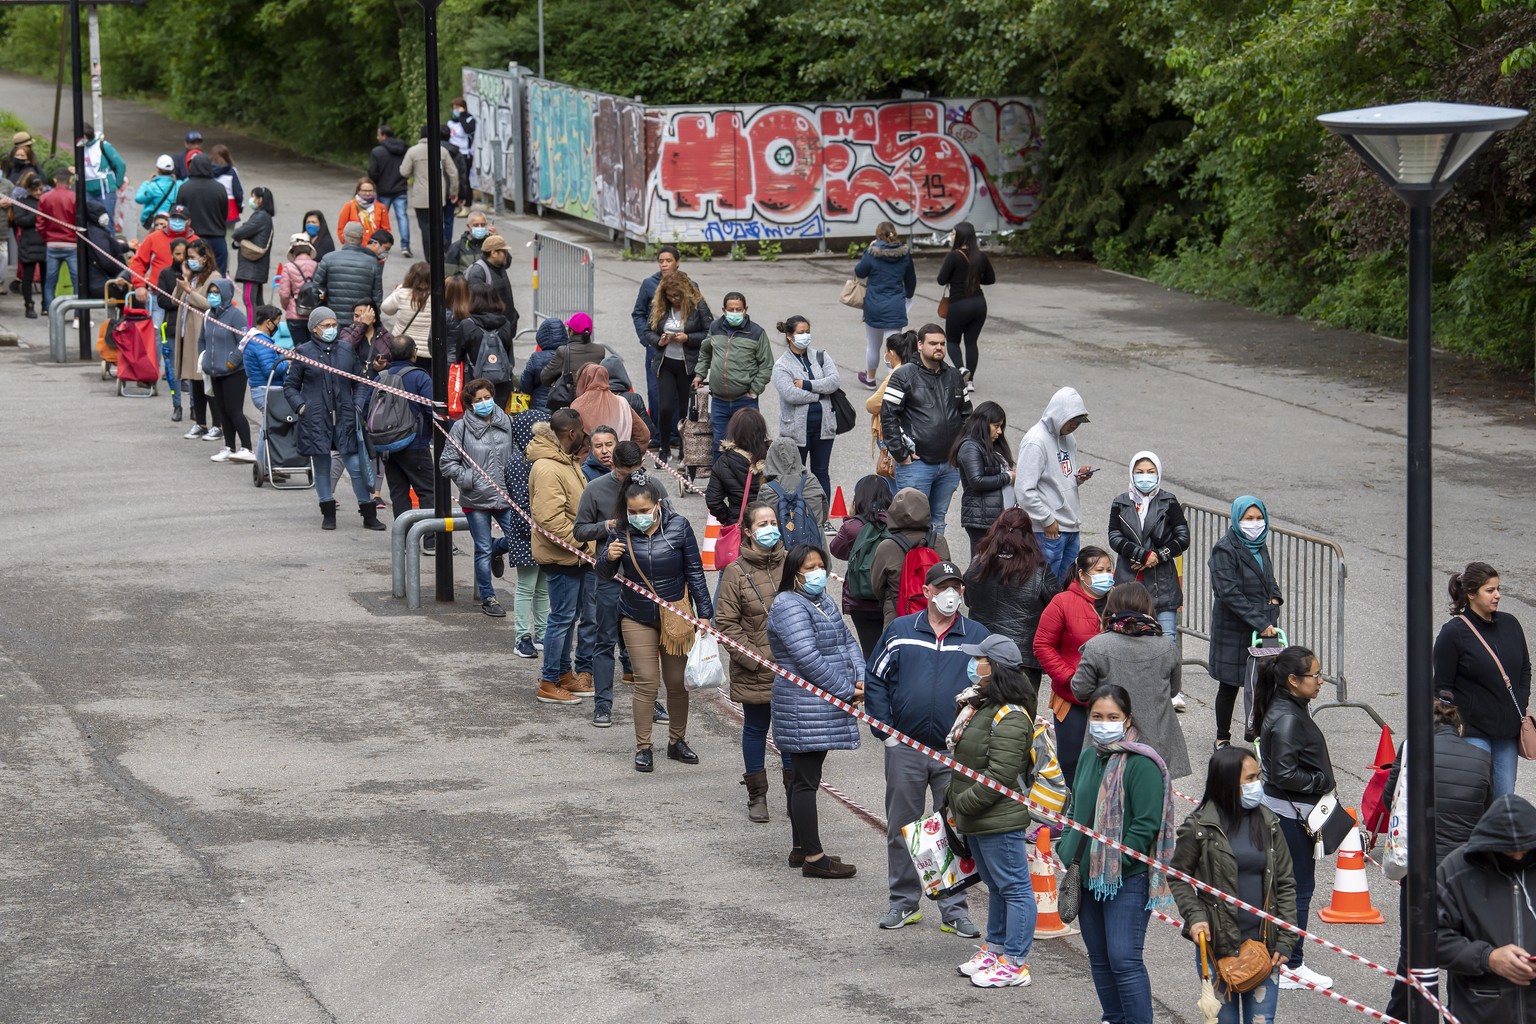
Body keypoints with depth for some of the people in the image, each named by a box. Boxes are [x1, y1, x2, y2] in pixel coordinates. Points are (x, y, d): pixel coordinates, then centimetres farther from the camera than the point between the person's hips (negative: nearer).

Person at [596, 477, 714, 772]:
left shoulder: (678, 527, -11)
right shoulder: (623, 533, -9)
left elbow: (694, 572, -3)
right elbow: (604, 574, -4)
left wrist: (704, 613, -3)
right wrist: (608, 558, -27)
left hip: (676, 615, 0)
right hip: (637, 619, 0)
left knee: (677, 681, 9)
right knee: (646, 681, -4)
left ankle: (677, 741, 25)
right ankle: (642, 748, 5)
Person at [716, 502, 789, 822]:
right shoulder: (736, 573, -7)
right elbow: (726, 624, -7)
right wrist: (754, 658, -13)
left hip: (792, 669, 2)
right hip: (754, 672, -2)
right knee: (756, 729, 10)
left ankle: (795, 792, 24)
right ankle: (757, 796, 22)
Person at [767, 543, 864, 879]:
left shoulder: (824, 601, 16)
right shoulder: (789, 606, -15)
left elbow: (847, 641, 17)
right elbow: (807, 657, -22)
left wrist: (860, 678, -3)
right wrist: (846, 691, -17)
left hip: (823, 708, 10)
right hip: (803, 708, -10)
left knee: (804, 776, 17)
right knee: (806, 780, -6)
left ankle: (801, 847, 26)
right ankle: (813, 858, -4)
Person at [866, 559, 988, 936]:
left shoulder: (978, 637, 6)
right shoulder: (900, 631, 5)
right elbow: (876, 680, 7)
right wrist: (884, 729, -2)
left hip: (957, 751, 0)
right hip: (905, 749, 0)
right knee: (901, 829, 7)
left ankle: (954, 909, 9)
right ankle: (904, 902, 19)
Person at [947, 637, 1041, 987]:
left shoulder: (1010, 718, -22)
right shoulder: (980, 705, 11)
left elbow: (999, 776, -26)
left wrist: (963, 803, -19)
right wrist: (954, 802, 16)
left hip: (1000, 821, -11)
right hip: (976, 819, 11)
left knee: (1014, 887, -2)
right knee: (995, 886, 22)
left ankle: (1014, 963, 2)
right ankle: (994, 948, 33)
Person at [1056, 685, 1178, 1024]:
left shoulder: (1141, 763, -12)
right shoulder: (1089, 758, 12)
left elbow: (1147, 823, -16)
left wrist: (1117, 862, -19)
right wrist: (1067, 853, 10)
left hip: (1127, 878, -8)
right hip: (1087, 877, 8)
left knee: (1123, 959, -13)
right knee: (1099, 958, 14)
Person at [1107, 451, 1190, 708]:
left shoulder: (1169, 503, 3)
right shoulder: (1121, 504, 7)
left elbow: (1182, 538, 3)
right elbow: (1115, 538, -2)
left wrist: (1159, 556, -10)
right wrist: (1143, 554, -13)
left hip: (1162, 579, -2)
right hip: (1129, 580, 2)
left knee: (1167, 636, -7)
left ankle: (1172, 691, -5)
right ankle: (1132, 692, 12)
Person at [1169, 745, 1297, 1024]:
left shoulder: (1268, 823, 6)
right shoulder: (1199, 826, -4)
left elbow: (1286, 883, 8)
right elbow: (1177, 877, 4)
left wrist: (1285, 940, 2)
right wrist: (1195, 916, -12)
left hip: (1263, 942, 3)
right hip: (1218, 944, -3)